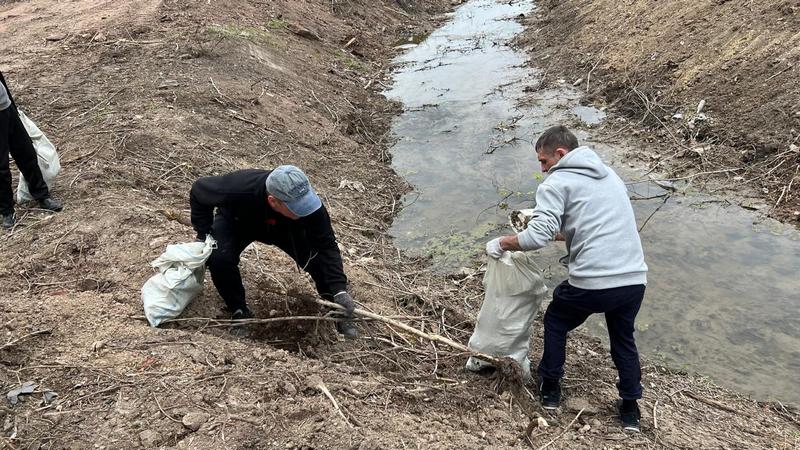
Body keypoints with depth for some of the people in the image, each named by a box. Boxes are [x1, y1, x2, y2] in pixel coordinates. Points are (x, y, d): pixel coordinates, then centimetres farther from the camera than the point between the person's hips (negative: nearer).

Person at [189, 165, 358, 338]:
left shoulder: (307, 202, -37)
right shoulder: (239, 188, -43)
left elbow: (326, 245, -29)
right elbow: (198, 191, -23)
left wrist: (339, 289, -38)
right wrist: (204, 234, -24)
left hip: (284, 227, 1)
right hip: (236, 222, -1)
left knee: (317, 259, -20)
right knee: (219, 258, -30)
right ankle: (239, 311, -2)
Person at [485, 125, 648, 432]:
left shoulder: (556, 183, -4)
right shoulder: (608, 174, 20)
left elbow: (537, 238, -16)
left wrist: (501, 243, -1)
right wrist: (556, 229, 30)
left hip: (591, 283, -6)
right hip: (635, 279, 6)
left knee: (555, 323, 23)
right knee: (623, 339, 28)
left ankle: (550, 389, 34)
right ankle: (630, 410, 36)